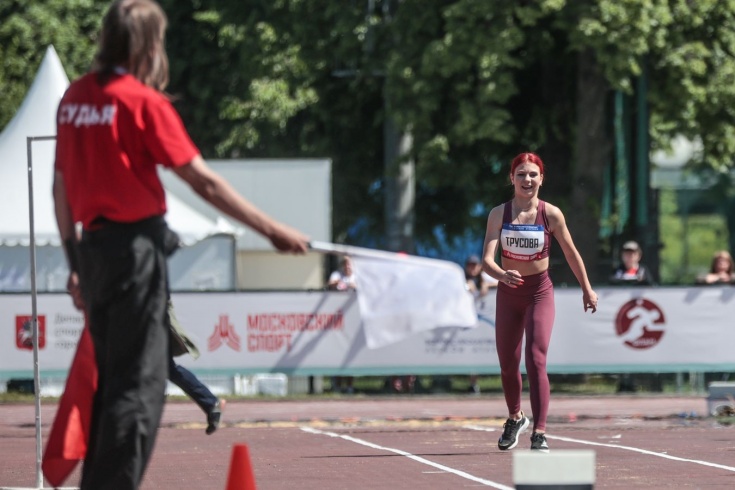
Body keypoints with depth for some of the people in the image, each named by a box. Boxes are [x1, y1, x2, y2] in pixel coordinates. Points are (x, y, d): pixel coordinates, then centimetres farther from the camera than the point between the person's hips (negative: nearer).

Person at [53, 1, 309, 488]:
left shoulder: (74, 97, 9)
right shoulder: (143, 100, -10)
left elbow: (61, 186, 14)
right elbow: (205, 182, -12)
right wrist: (274, 229, -8)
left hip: (94, 247, 7)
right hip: (136, 245, -7)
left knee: (113, 379, 15)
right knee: (140, 382, -4)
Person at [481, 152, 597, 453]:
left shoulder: (551, 214, -10)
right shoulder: (499, 214, -8)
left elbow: (571, 253, 3)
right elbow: (487, 259, -18)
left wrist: (587, 290, 11)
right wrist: (501, 274, -39)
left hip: (540, 293, -2)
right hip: (508, 294, 2)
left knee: (536, 360, -17)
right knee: (507, 365, 13)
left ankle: (539, 433, -19)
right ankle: (515, 418, 40)